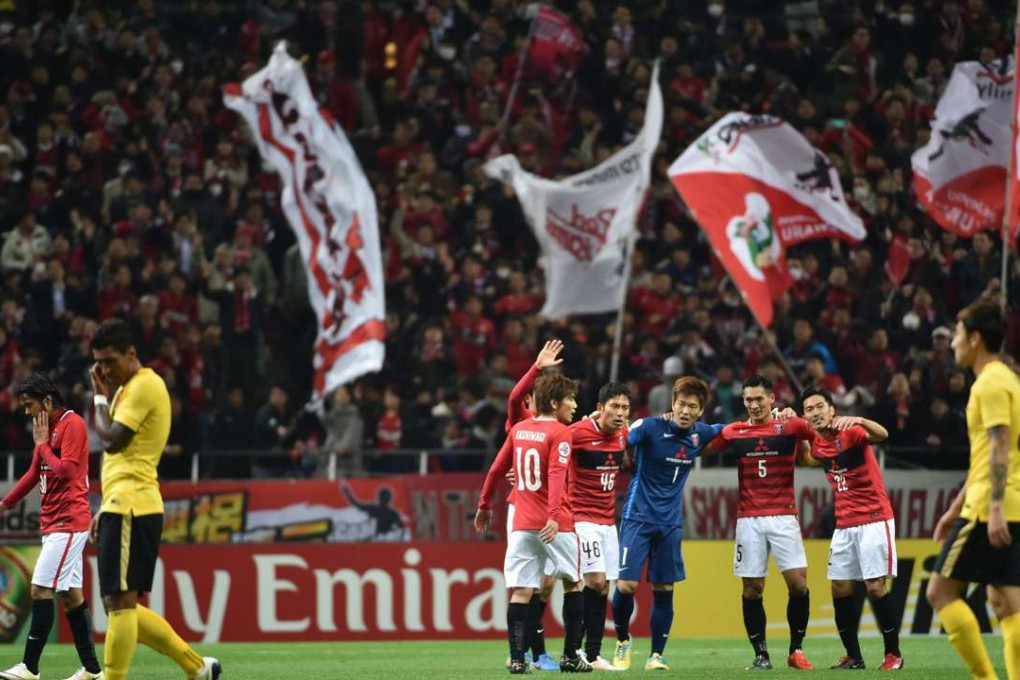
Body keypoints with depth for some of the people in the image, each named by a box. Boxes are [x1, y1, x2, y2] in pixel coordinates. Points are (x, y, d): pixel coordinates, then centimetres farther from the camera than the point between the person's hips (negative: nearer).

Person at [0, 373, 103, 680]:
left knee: (41, 589, -12)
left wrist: (41, 443, -9)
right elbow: (34, 473, 26)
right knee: (70, 595, 8)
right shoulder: (48, 427, 17)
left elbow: (65, 471, -20)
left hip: (68, 523, -10)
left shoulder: (72, 424, -11)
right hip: (54, 523, 10)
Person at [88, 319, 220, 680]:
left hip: (130, 508, -11)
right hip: (124, 505, 11)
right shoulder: (128, 388, 21)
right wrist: (105, 509, 23)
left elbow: (113, 440, -17)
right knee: (122, 605, 10)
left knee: (119, 602, -10)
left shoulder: (144, 385, -10)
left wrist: (100, 397, -2)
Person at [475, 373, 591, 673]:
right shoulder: (560, 433, -8)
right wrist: (554, 515, -30)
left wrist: (485, 507, 31)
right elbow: (556, 474, -21)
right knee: (573, 583, 13)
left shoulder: (519, 430, 12)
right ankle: (571, 656, 12)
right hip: (555, 524, -5)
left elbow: (497, 469, 19)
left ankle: (517, 658, -11)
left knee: (521, 592, 0)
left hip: (521, 523, 5)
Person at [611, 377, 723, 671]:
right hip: (638, 516, -4)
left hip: (670, 522, 4)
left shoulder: (699, 434, 2)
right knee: (626, 584, -10)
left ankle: (657, 655, 15)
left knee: (664, 589, 4)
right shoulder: (650, 427, -14)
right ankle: (623, 641, 15)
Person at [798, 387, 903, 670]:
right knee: (840, 588, 2)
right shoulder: (816, 444, 7)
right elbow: (806, 457, 30)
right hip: (844, 524, 7)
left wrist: (860, 421, -55)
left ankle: (893, 654, 1)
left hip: (874, 519, -7)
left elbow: (881, 435, -33)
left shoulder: (851, 433, -13)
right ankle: (853, 657, 11)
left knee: (875, 586, -10)